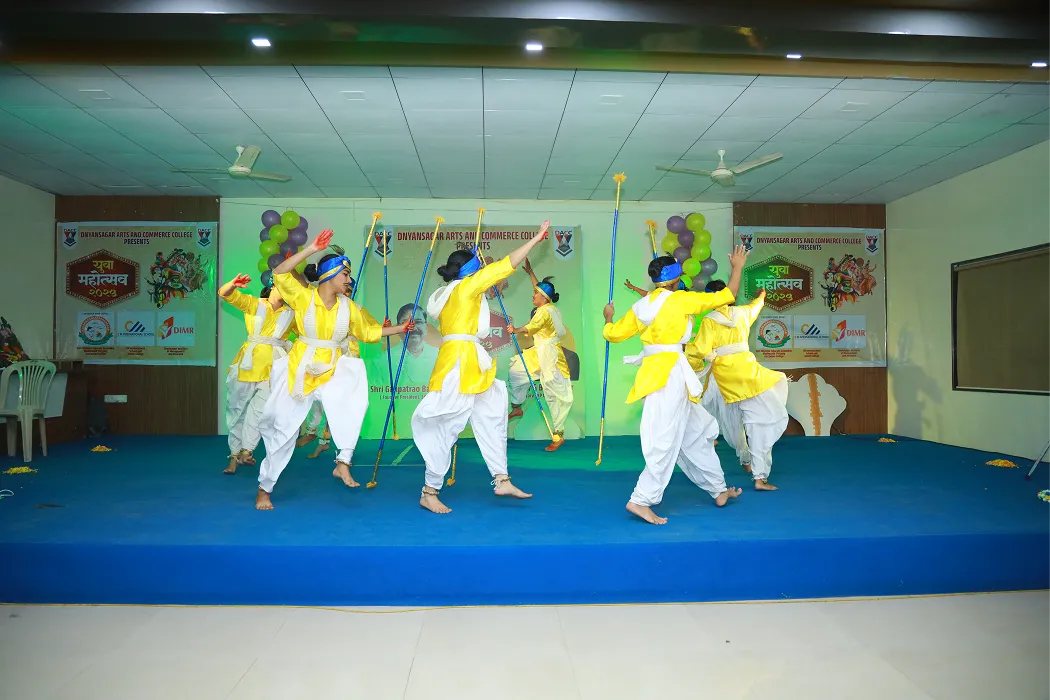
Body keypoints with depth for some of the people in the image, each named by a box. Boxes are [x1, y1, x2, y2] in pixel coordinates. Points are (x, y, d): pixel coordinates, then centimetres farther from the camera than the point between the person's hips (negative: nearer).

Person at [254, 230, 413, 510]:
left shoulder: (348, 306, 2)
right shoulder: (303, 296, -9)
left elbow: (368, 331, 14)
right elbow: (279, 273, -23)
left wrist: (399, 328, 8)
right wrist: (312, 249, -27)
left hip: (332, 371, 3)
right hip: (300, 369, -2)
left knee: (352, 401, -29)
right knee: (282, 428, 5)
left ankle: (343, 462, -18)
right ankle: (264, 488, 22)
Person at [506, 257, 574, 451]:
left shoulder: (545, 311, -17)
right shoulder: (548, 307, 11)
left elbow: (531, 327, -34)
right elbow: (541, 289, 29)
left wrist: (516, 331, -46)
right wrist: (530, 272, 34)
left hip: (550, 356, -10)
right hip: (540, 353, 10)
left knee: (554, 395, -6)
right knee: (516, 369, 15)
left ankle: (558, 434, -2)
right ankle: (517, 407, 24)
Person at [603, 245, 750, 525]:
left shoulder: (641, 306, 9)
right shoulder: (681, 299, -6)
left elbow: (613, 334, 16)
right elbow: (728, 295, 0)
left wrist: (608, 317, 37)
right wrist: (737, 267, 16)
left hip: (655, 372, 8)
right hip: (670, 373, -8)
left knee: (696, 433, 18)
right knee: (666, 440, -6)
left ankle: (719, 490, 28)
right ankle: (641, 500, -7)